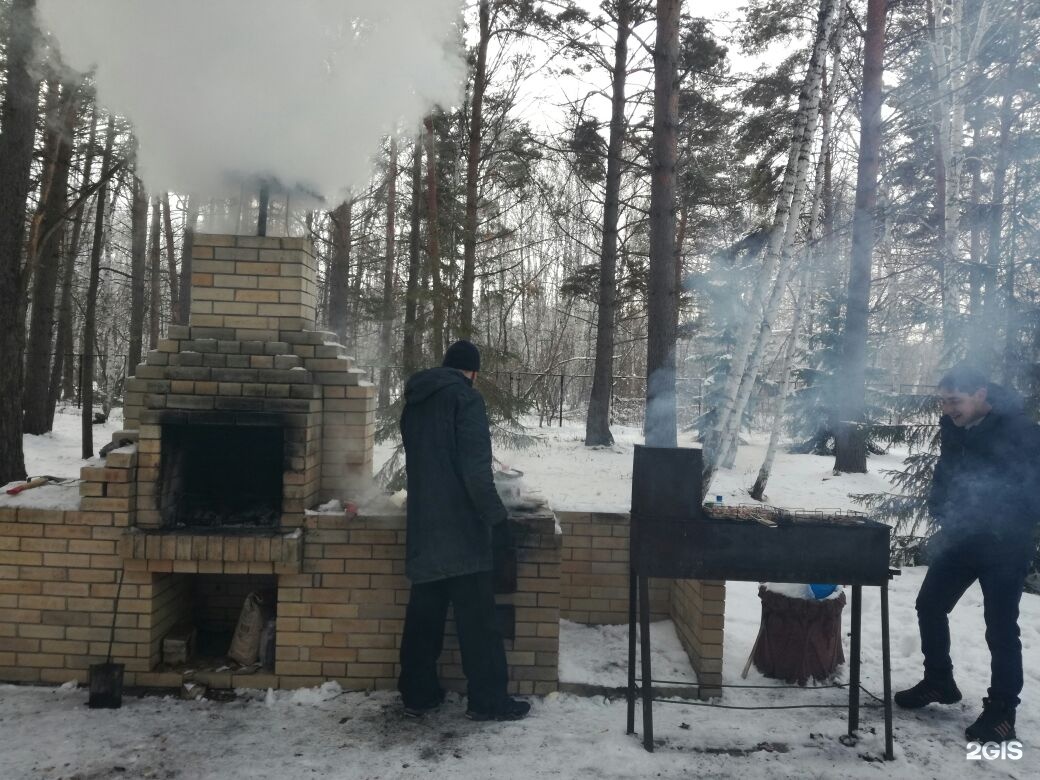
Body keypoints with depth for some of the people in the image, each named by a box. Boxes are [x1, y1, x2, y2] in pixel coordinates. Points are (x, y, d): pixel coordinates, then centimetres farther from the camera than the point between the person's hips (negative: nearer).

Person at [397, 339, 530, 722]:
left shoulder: (415, 400, 13)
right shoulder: (465, 397, -11)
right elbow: (475, 468, -18)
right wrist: (497, 516, -13)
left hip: (423, 524, 8)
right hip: (460, 526, -7)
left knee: (424, 611, 14)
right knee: (477, 615, 1)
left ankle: (418, 693, 21)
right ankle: (487, 700, 8)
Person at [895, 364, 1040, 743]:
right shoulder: (954, 428, 1)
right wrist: (942, 516, 0)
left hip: (1005, 544, -6)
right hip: (961, 538, 6)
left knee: (1000, 627, 0)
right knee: (930, 605, 10)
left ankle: (1001, 710, 14)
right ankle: (939, 681, 28)